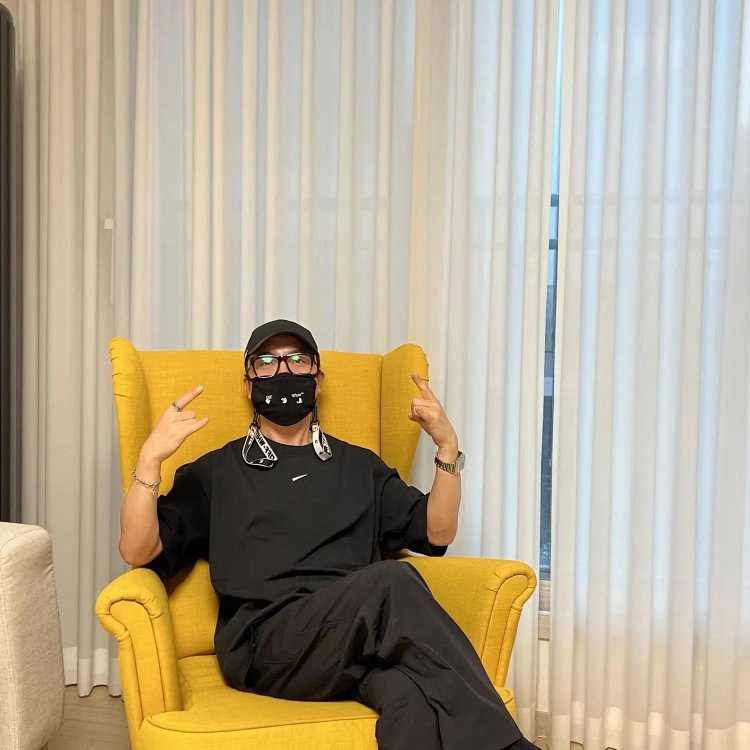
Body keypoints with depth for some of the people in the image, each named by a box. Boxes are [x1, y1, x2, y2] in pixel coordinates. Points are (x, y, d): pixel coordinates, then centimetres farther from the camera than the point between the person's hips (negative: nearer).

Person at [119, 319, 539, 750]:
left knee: (408, 690, -38)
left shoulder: (359, 466, 24)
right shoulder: (217, 471, 17)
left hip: (360, 640, 2)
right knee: (390, 581, -33)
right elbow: (139, 551, 7)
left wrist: (448, 447, 5)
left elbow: (437, 532, 18)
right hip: (264, 644, -2)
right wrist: (150, 458, -7)